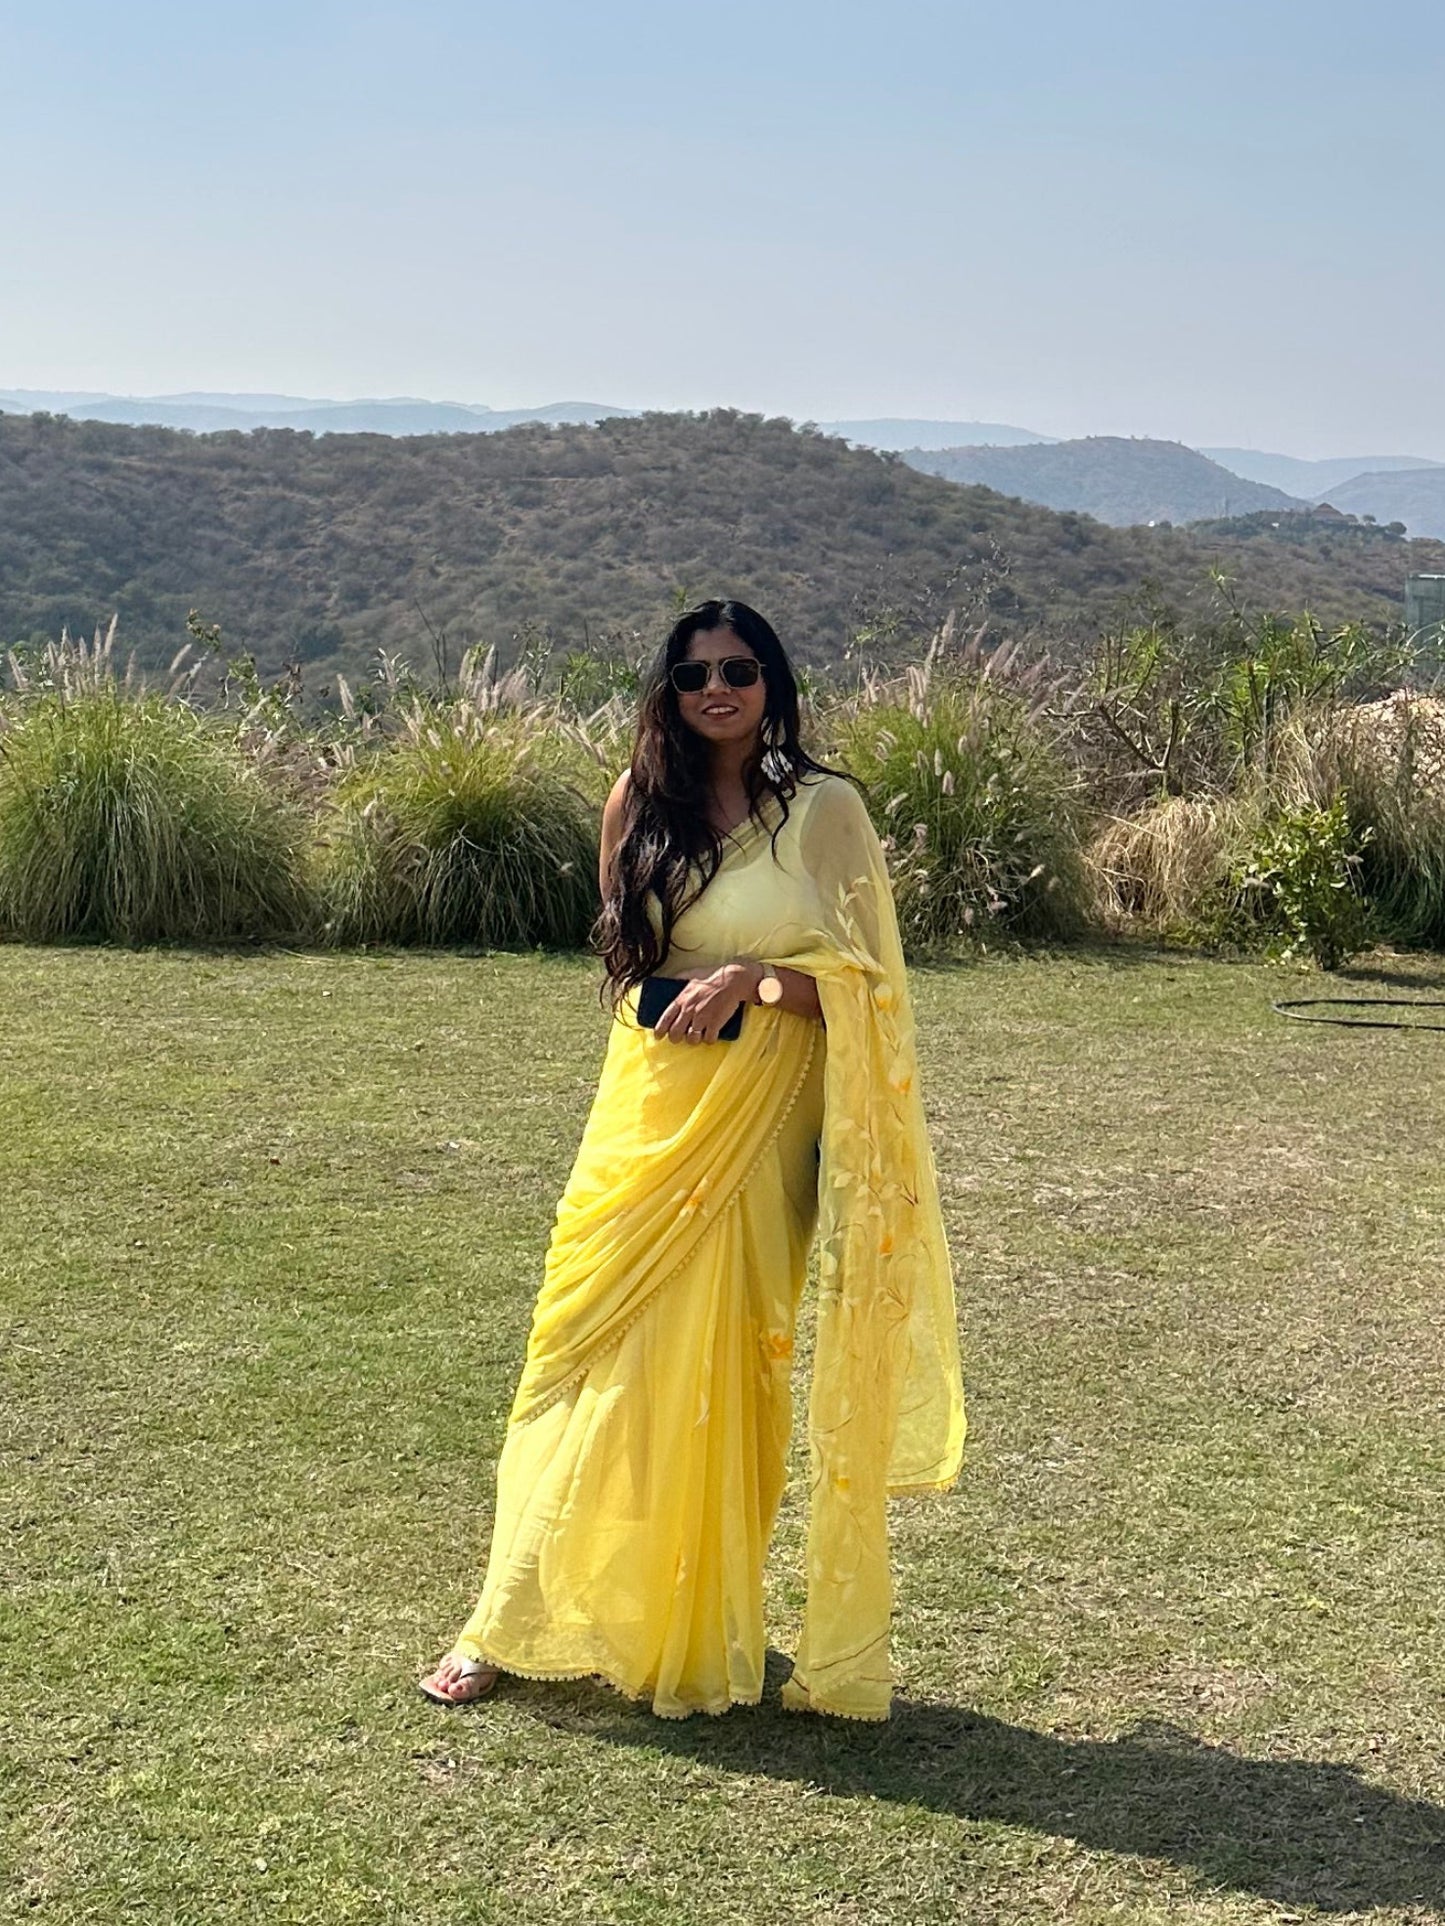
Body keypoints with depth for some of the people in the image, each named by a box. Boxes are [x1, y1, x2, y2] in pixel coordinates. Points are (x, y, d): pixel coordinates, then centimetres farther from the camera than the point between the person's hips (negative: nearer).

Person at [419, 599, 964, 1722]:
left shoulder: (823, 809, -2)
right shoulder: (640, 803, 8)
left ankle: (699, 1635, 18)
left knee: (723, 1371, 3)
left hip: (761, 1120, -3)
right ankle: (519, 1625, 9)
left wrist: (752, 977, -19)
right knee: (596, 1354, 1)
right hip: (648, 1109, 3)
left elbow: (859, 979, -5)